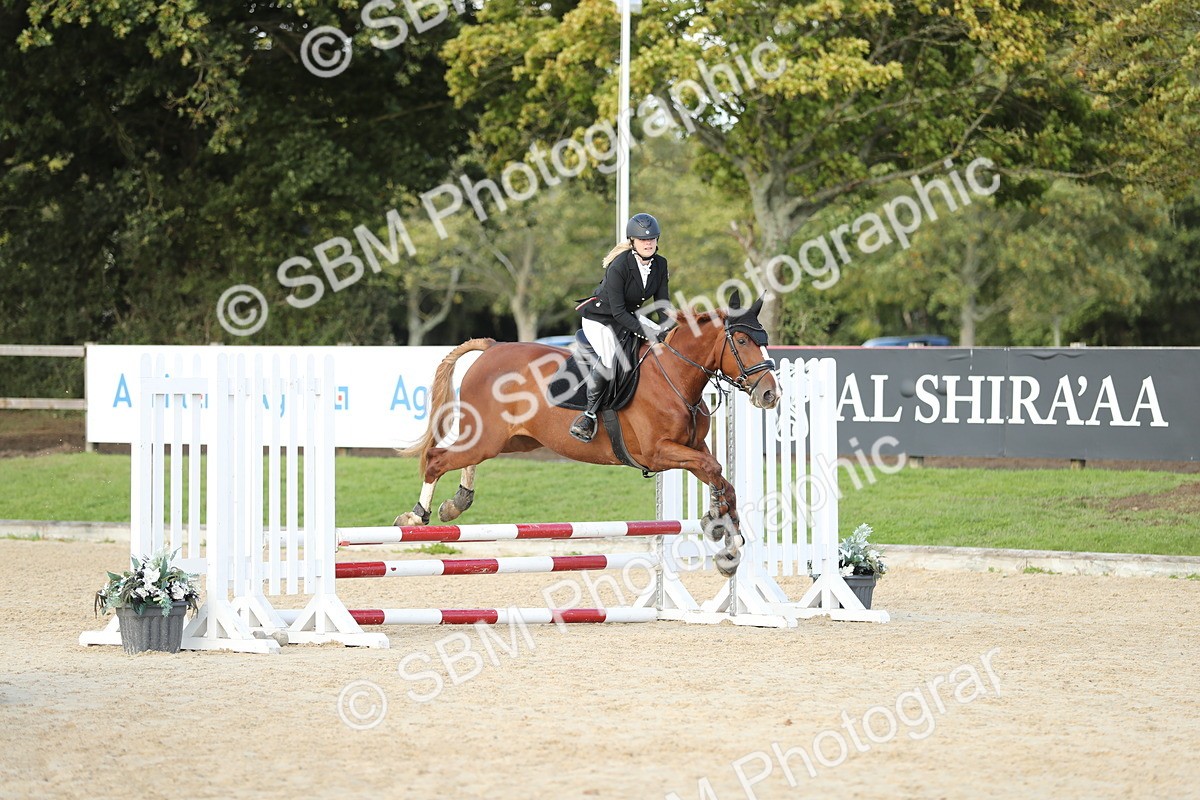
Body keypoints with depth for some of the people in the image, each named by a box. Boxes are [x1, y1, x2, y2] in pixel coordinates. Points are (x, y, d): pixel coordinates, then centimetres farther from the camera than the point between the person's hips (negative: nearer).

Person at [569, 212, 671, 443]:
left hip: (628, 316, 8)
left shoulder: (660, 264, -6)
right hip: (599, 318, -8)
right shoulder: (619, 266, -27)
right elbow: (618, 311, -28)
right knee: (610, 358, -32)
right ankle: (589, 413, -19)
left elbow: (662, 303, -2)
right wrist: (644, 332, -34)